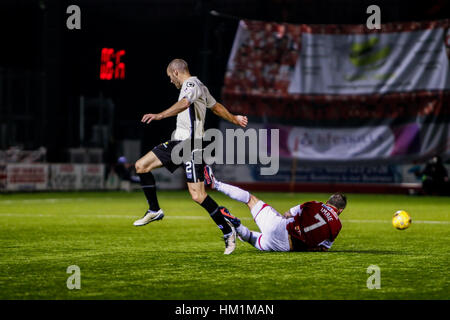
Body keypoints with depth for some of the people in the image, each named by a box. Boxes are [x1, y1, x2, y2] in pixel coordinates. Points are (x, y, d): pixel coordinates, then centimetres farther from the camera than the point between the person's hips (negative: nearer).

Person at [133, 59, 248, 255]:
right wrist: (234, 119, 48)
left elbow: (184, 103, -31)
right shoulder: (198, 86, 22)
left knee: (197, 196, -15)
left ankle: (228, 231, -4)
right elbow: (216, 107, 35)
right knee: (141, 166, 6)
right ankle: (154, 211, 16)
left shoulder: (192, 84, -10)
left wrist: (160, 115, -42)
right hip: (178, 142, 10)